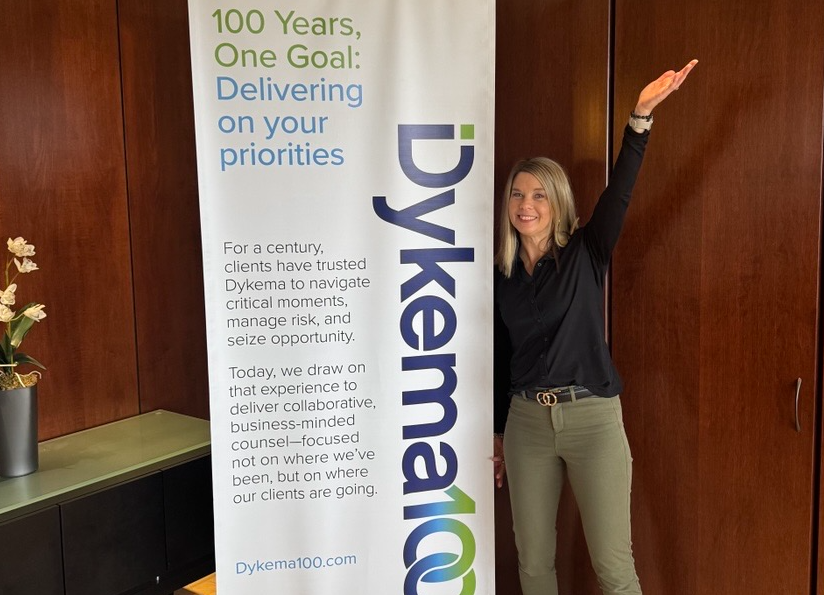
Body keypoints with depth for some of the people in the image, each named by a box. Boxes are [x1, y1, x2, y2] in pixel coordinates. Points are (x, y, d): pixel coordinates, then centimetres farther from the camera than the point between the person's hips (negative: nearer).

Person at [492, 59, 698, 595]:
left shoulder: (586, 253, -2)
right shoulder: (501, 275, 6)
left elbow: (619, 191, -19)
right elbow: (501, 357, 12)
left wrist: (642, 115, -32)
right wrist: (497, 433, 15)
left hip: (592, 416, -3)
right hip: (526, 420, 3)